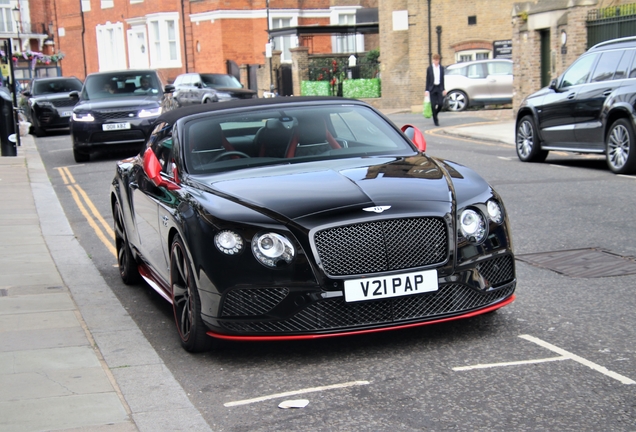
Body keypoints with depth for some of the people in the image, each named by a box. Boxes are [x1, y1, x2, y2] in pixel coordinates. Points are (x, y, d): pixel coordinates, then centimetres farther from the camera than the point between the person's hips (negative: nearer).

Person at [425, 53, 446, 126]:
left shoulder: (441, 68, 8)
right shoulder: (429, 68, 0)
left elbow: (442, 79, 13)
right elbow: (427, 80, 1)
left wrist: (443, 89, 9)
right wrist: (427, 90, -3)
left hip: (439, 88, 2)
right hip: (432, 88, -2)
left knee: (441, 104, -8)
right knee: (433, 105, -5)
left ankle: (435, 114, 21)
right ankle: (435, 120, 5)